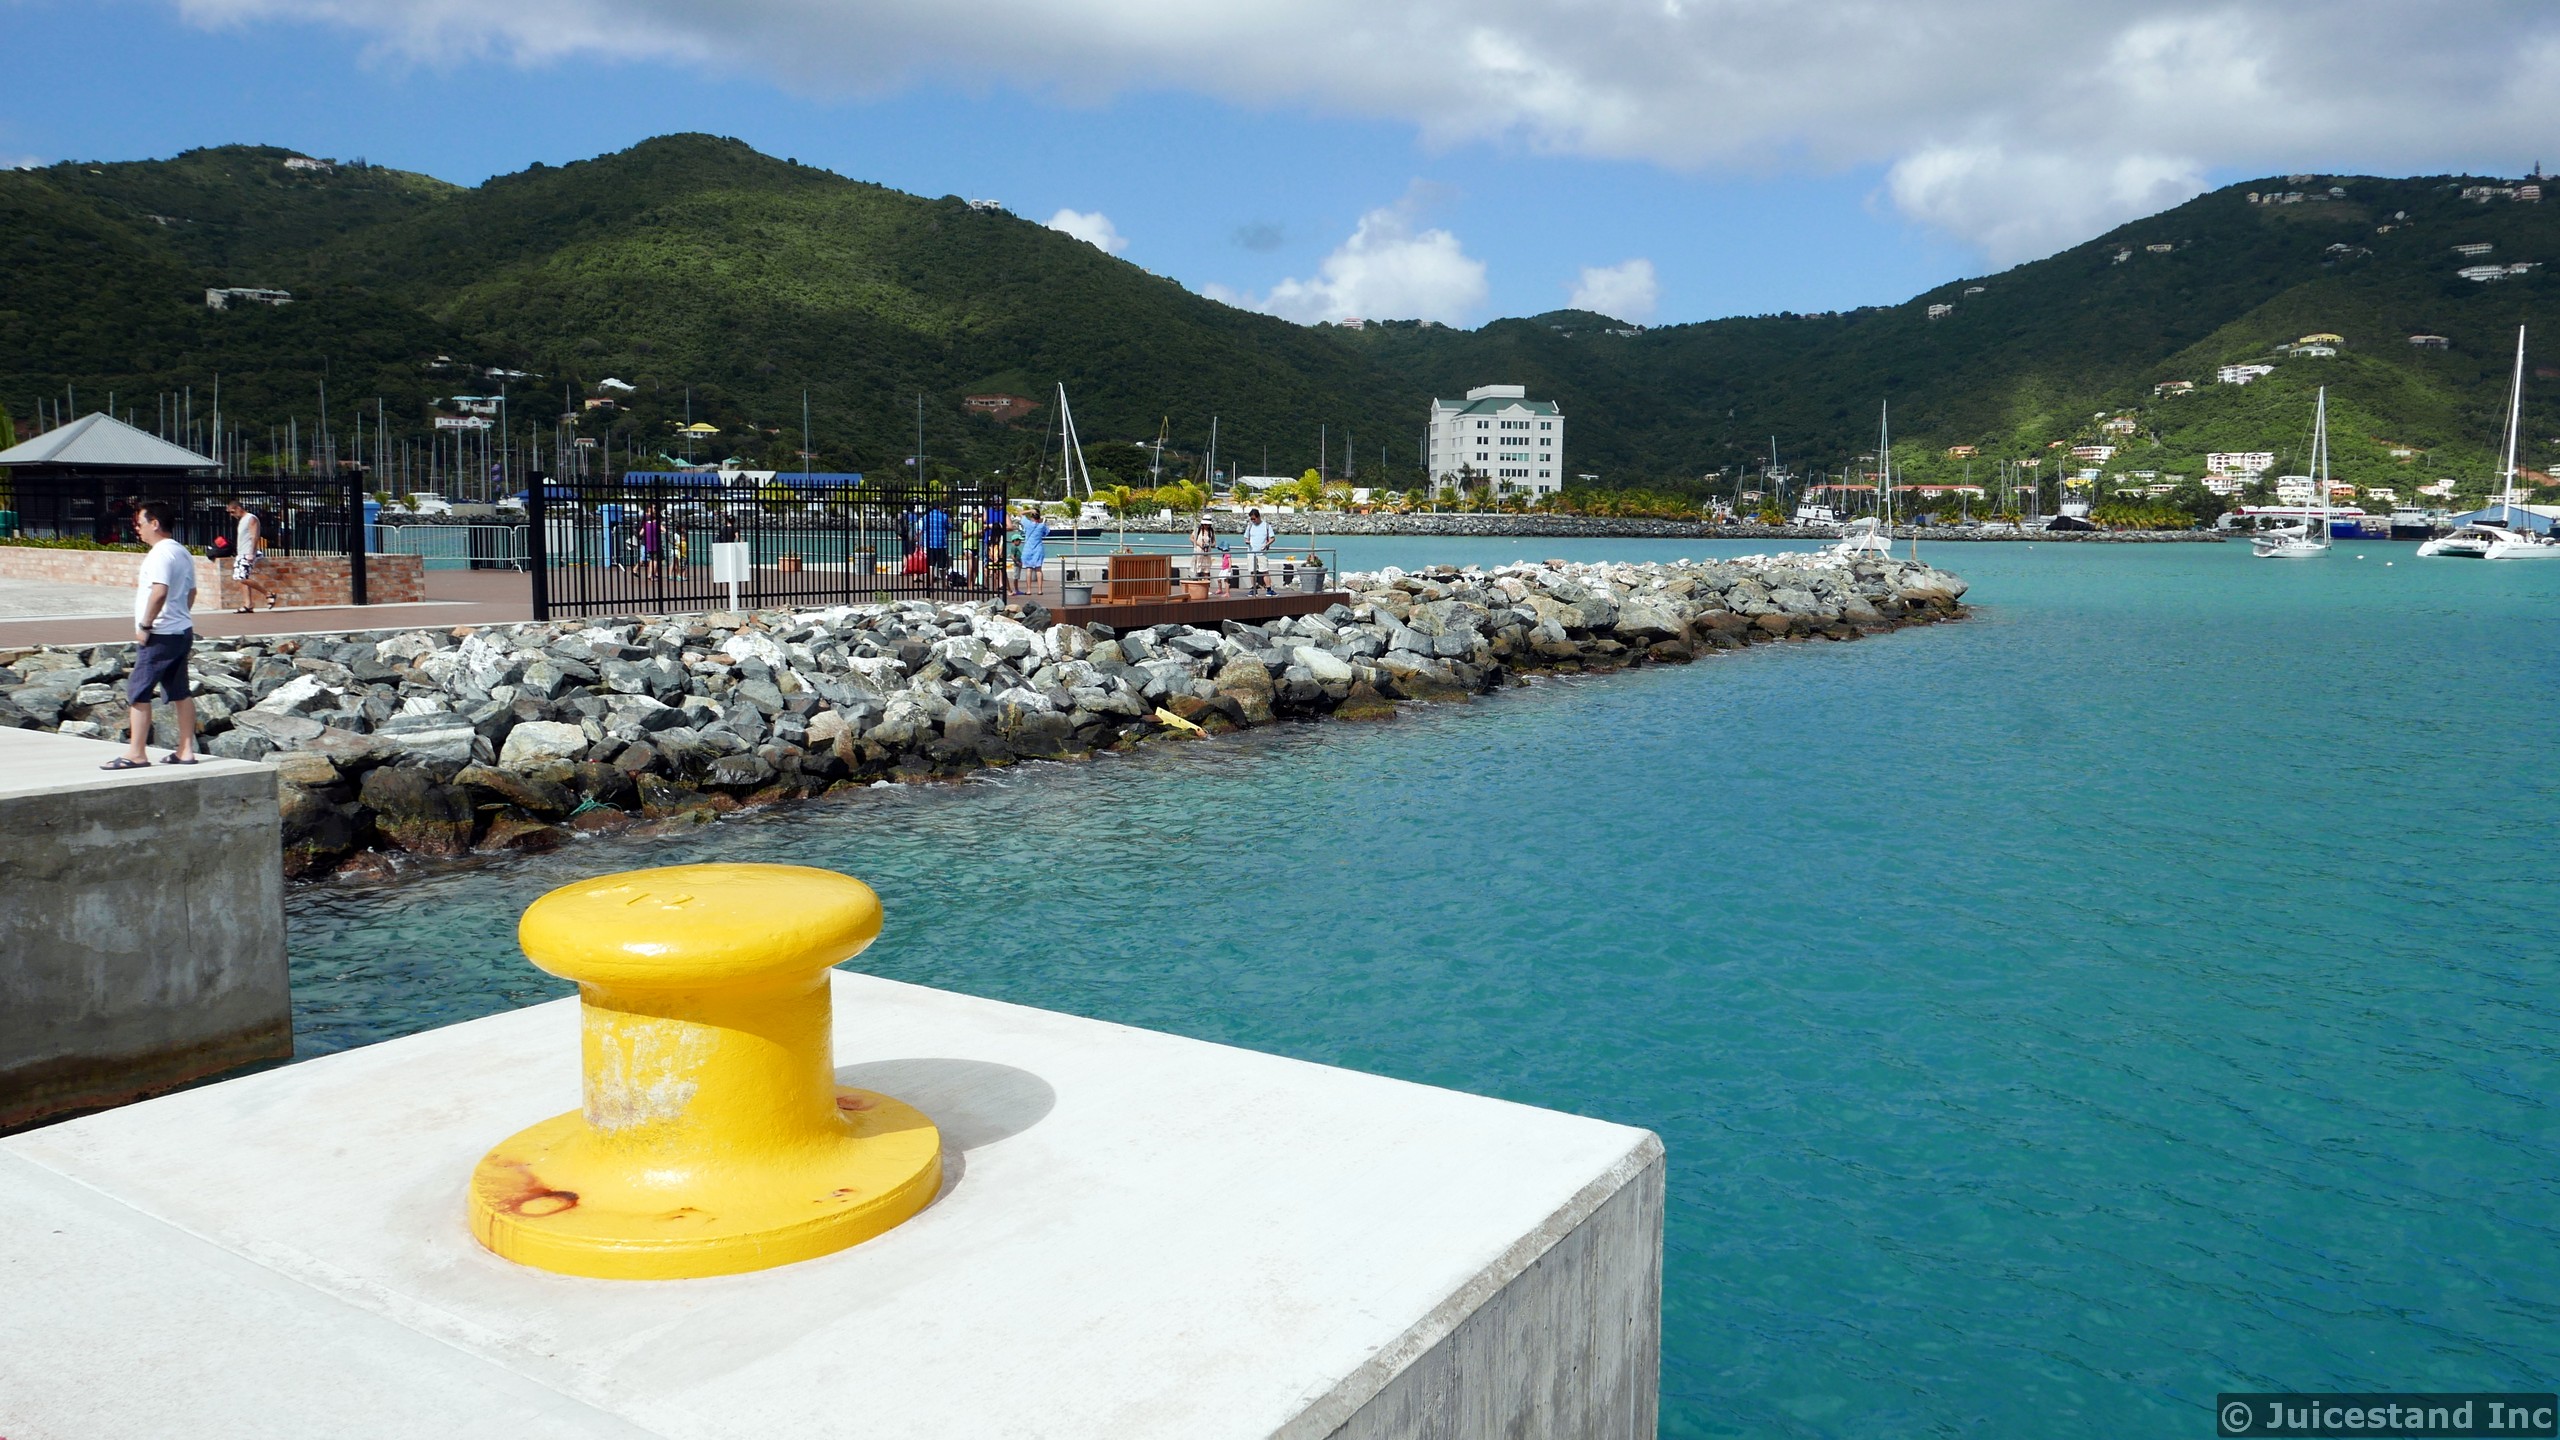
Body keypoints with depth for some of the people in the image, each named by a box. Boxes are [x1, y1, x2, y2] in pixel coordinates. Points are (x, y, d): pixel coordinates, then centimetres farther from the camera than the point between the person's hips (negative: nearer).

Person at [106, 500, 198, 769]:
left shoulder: (160, 553, -16)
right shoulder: (182, 552, 14)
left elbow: (159, 592, -27)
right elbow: (190, 592, 22)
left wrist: (145, 625, -19)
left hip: (160, 635, -10)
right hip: (182, 631, 10)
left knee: (138, 692, -3)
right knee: (180, 692, 11)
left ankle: (136, 754, -1)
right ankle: (186, 751, 12)